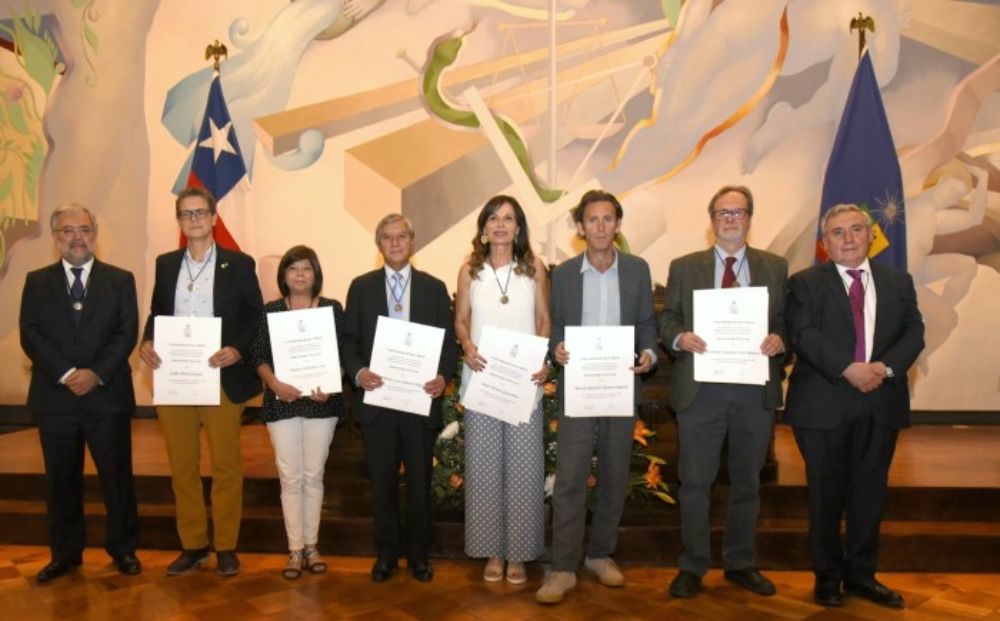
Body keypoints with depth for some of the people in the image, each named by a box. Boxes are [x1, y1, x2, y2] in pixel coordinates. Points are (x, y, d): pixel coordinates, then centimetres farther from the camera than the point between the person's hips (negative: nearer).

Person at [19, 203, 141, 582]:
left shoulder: (120, 280, 6)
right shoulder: (37, 281, 9)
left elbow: (127, 334, -2)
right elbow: (30, 335, -1)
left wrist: (96, 374, -15)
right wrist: (66, 374, -14)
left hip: (107, 396, -1)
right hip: (54, 398, 1)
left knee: (117, 476, 5)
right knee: (61, 480, 10)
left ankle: (123, 549, 19)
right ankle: (65, 554, 24)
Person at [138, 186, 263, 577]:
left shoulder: (238, 264, 1)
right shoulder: (166, 264, 12)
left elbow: (255, 317, -2)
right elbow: (157, 313, 13)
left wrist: (238, 350, -18)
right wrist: (147, 342, -7)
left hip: (222, 379, -3)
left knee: (226, 467, 4)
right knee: (182, 468, 11)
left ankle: (226, 547, 17)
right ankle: (193, 545, 24)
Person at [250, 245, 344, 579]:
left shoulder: (333, 309, 3)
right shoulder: (270, 311, 5)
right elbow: (259, 356, 2)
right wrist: (275, 383, -16)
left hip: (321, 401, 0)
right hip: (282, 402, 0)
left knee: (314, 475, 7)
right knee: (290, 477, 2)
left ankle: (311, 546, 19)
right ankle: (295, 550, 12)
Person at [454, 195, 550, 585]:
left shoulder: (534, 268, 3)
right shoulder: (469, 270, 4)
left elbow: (544, 320, 6)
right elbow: (461, 319, 8)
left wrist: (544, 359, -9)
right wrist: (468, 347, -12)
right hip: (481, 377, 1)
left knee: (523, 464, 3)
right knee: (484, 463, 6)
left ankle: (518, 553, 16)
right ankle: (492, 551, 18)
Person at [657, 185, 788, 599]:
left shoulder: (775, 267, 8)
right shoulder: (684, 267, 6)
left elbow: (786, 321, 7)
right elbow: (666, 318, 5)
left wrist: (780, 339, -15)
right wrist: (680, 337, -16)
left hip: (755, 389, 2)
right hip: (700, 389, -1)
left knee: (747, 482, 13)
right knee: (695, 482, 4)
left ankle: (741, 564, 29)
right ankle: (692, 566, 18)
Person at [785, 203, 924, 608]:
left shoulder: (898, 281, 12)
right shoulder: (806, 283, 0)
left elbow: (914, 332, 4)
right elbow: (803, 335, -12)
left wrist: (886, 367, -14)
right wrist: (848, 369, -23)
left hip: (881, 402, 3)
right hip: (824, 403, -3)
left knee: (869, 492, 10)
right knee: (826, 493, 6)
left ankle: (861, 574, 25)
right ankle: (828, 576, 20)